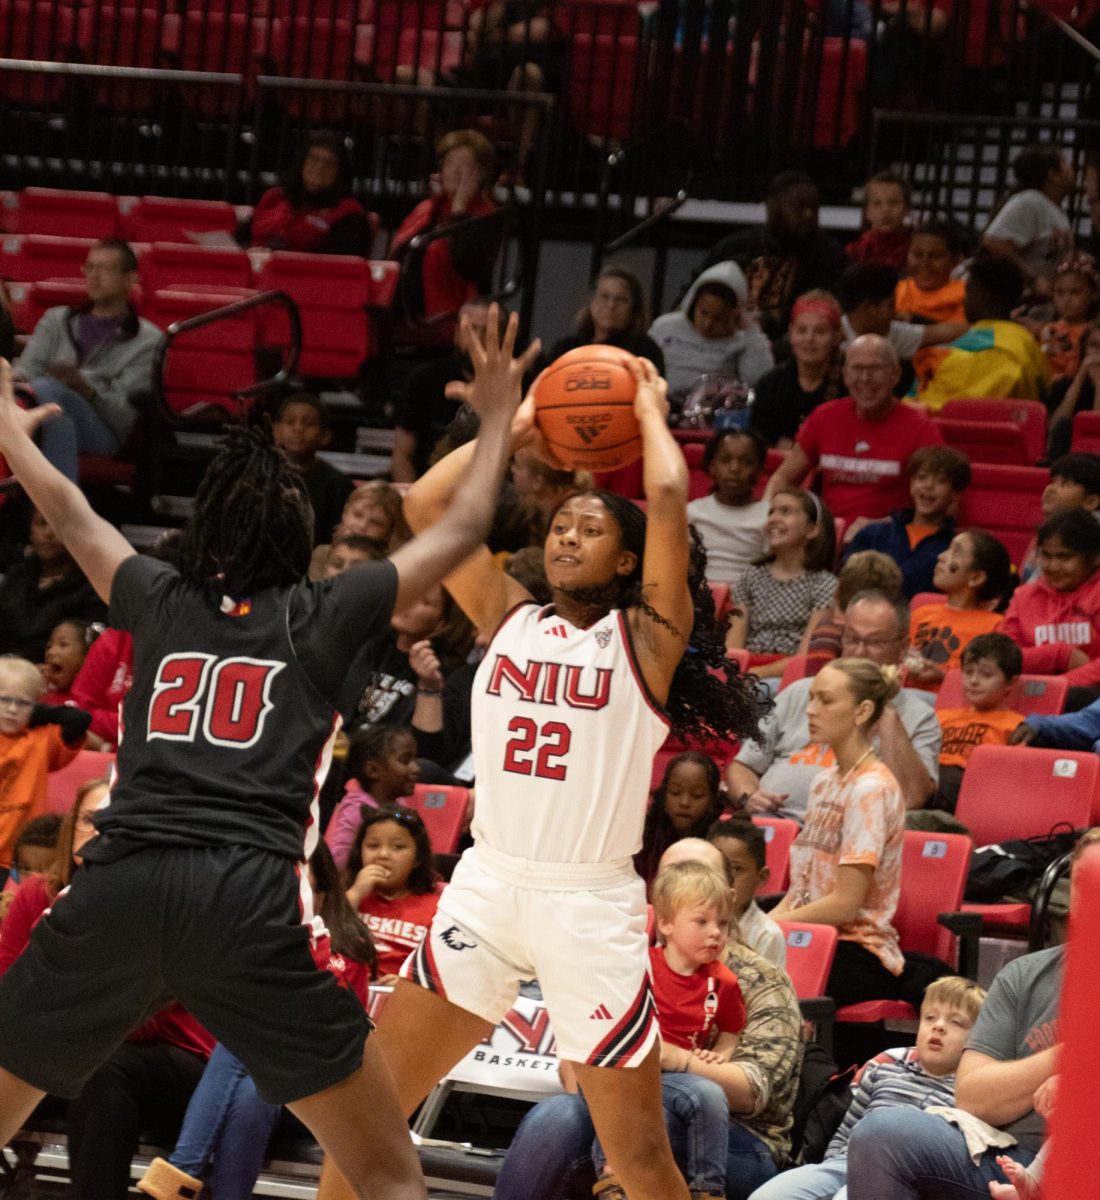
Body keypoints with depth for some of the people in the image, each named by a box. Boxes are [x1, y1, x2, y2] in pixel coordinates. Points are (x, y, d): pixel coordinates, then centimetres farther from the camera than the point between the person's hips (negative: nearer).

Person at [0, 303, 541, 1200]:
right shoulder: (323, 618, 14)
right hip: (248, 893, -3)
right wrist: (497, 419, 38)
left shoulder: (162, 602, 20)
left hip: (116, 889, 3)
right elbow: (459, 532, 24)